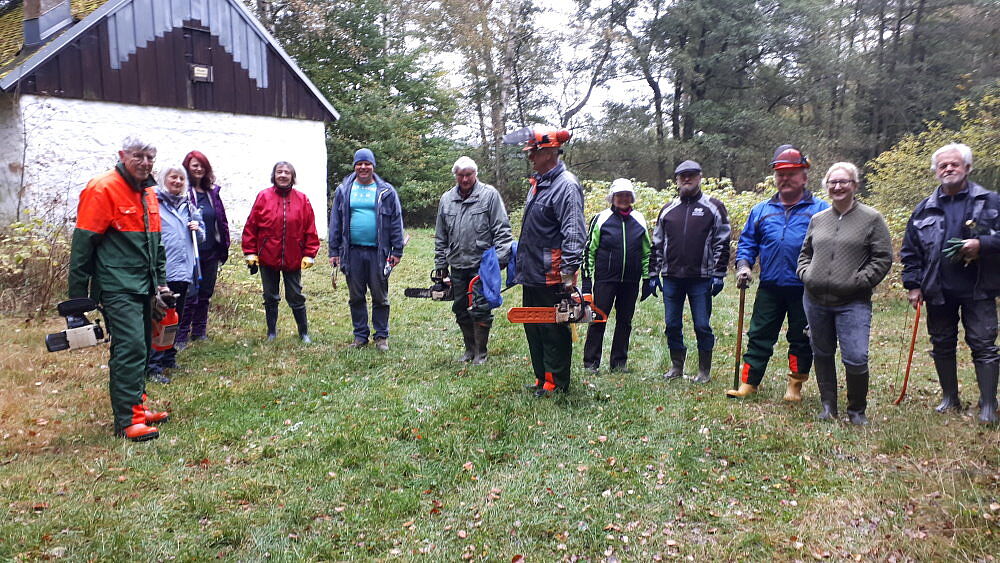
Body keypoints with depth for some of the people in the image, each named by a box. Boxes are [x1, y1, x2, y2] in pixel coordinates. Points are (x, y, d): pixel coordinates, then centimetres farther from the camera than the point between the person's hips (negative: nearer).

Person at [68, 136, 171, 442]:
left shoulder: (148, 193, 14)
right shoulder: (102, 189, -11)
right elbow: (83, 243, -12)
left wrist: (160, 283, 20)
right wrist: (78, 296, -12)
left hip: (143, 287, 9)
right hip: (117, 287, -8)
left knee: (141, 347, 13)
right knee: (130, 347, -13)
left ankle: (136, 407, 25)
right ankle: (128, 420, -8)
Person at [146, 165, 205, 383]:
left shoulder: (188, 205, 17)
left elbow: (201, 236, 24)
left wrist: (198, 228, 1)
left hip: (183, 270, 7)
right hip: (161, 272, -7)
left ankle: (169, 358, 28)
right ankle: (153, 367, -2)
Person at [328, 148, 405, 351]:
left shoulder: (386, 192, 2)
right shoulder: (343, 191, 7)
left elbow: (396, 222, 3)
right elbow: (335, 222, 10)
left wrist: (397, 251, -2)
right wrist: (334, 251, 5)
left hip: (378, 252, -2)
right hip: (352, 252, 2)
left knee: (380, 297, 5)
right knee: (356, 297, 10)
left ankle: (382, 336, 17)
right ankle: (360, 336, 22)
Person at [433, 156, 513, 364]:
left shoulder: (489, 195, -4)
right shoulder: (447, 199, 11)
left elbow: (502, 230, -7)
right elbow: (441, 236, 16)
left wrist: (500, 259, -13)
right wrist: (440, 264, 14)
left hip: (482, 265, -5)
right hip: (457, 265, 5)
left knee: (480, 311, -2)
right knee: (461, 311, 12)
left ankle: (481, 352, 12)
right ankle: (469, 349, 27)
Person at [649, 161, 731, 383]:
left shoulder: (713, 207, 3)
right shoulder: (668, 210, 13)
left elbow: (722, 243, -1)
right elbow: (657, 244, 15)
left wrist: (718, 275, -7)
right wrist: (653, 274, 10)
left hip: (701, 279, -3)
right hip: (671, 278, 4)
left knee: (702, 326, 1)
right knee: (672, 325, 8)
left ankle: (704, 371, 14)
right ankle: (676, 366, 24)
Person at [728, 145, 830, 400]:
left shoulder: (820, 210, 2)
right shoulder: (761, 211, 11)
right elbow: (747, 242, 15)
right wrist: (743, 265, -3)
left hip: (805, 289, -2)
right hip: (770, 286, 2)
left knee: (801, 340, 10)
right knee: (759, 336, 4)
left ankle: (795, 386, 24)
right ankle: (748, 383, 10)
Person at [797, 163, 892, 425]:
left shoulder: (871, 219, -1)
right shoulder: (818, 219, 12)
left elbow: (883, 258, -2)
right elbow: (805, 253, 22)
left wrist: (859, 281, -11)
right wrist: (805, 274, 4)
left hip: (853, 303, -4)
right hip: (815, 300, 5)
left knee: (856, 359, -10)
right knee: (822, 355, 13)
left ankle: (856, 410, 12)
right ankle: (828, 405, 28)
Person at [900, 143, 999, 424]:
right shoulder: (925, 208, 8)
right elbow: (910, 250, 10)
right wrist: (913, 284, 3)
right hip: (938, 292, 3)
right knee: (942, 345, 11)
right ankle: (950, 398, 25)